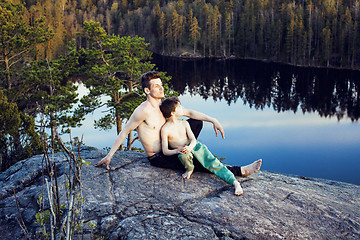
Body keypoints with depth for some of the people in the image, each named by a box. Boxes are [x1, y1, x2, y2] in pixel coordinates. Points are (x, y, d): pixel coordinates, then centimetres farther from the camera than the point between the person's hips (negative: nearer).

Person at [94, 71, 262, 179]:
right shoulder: (143, 111, -21)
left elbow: (189, 112, 7)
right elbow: (124, 132, -16)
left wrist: (213, 120, -3)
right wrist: (109, 156, -15)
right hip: (158, 158, -8)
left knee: (196, 122, 3)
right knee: (199, 163, -21)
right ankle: (240, 171, -14)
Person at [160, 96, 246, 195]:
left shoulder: (184, 123, 9)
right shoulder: (165, 129, -6)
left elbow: (193, 140, 0)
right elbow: (165, 151, -8)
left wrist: (190, 147, -25)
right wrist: (177, 151, -30)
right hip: (180, 151, -3)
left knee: (211, 161, -26)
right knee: (184, 155, -42)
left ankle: (235, 182, -36)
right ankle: (189, 169, -7)